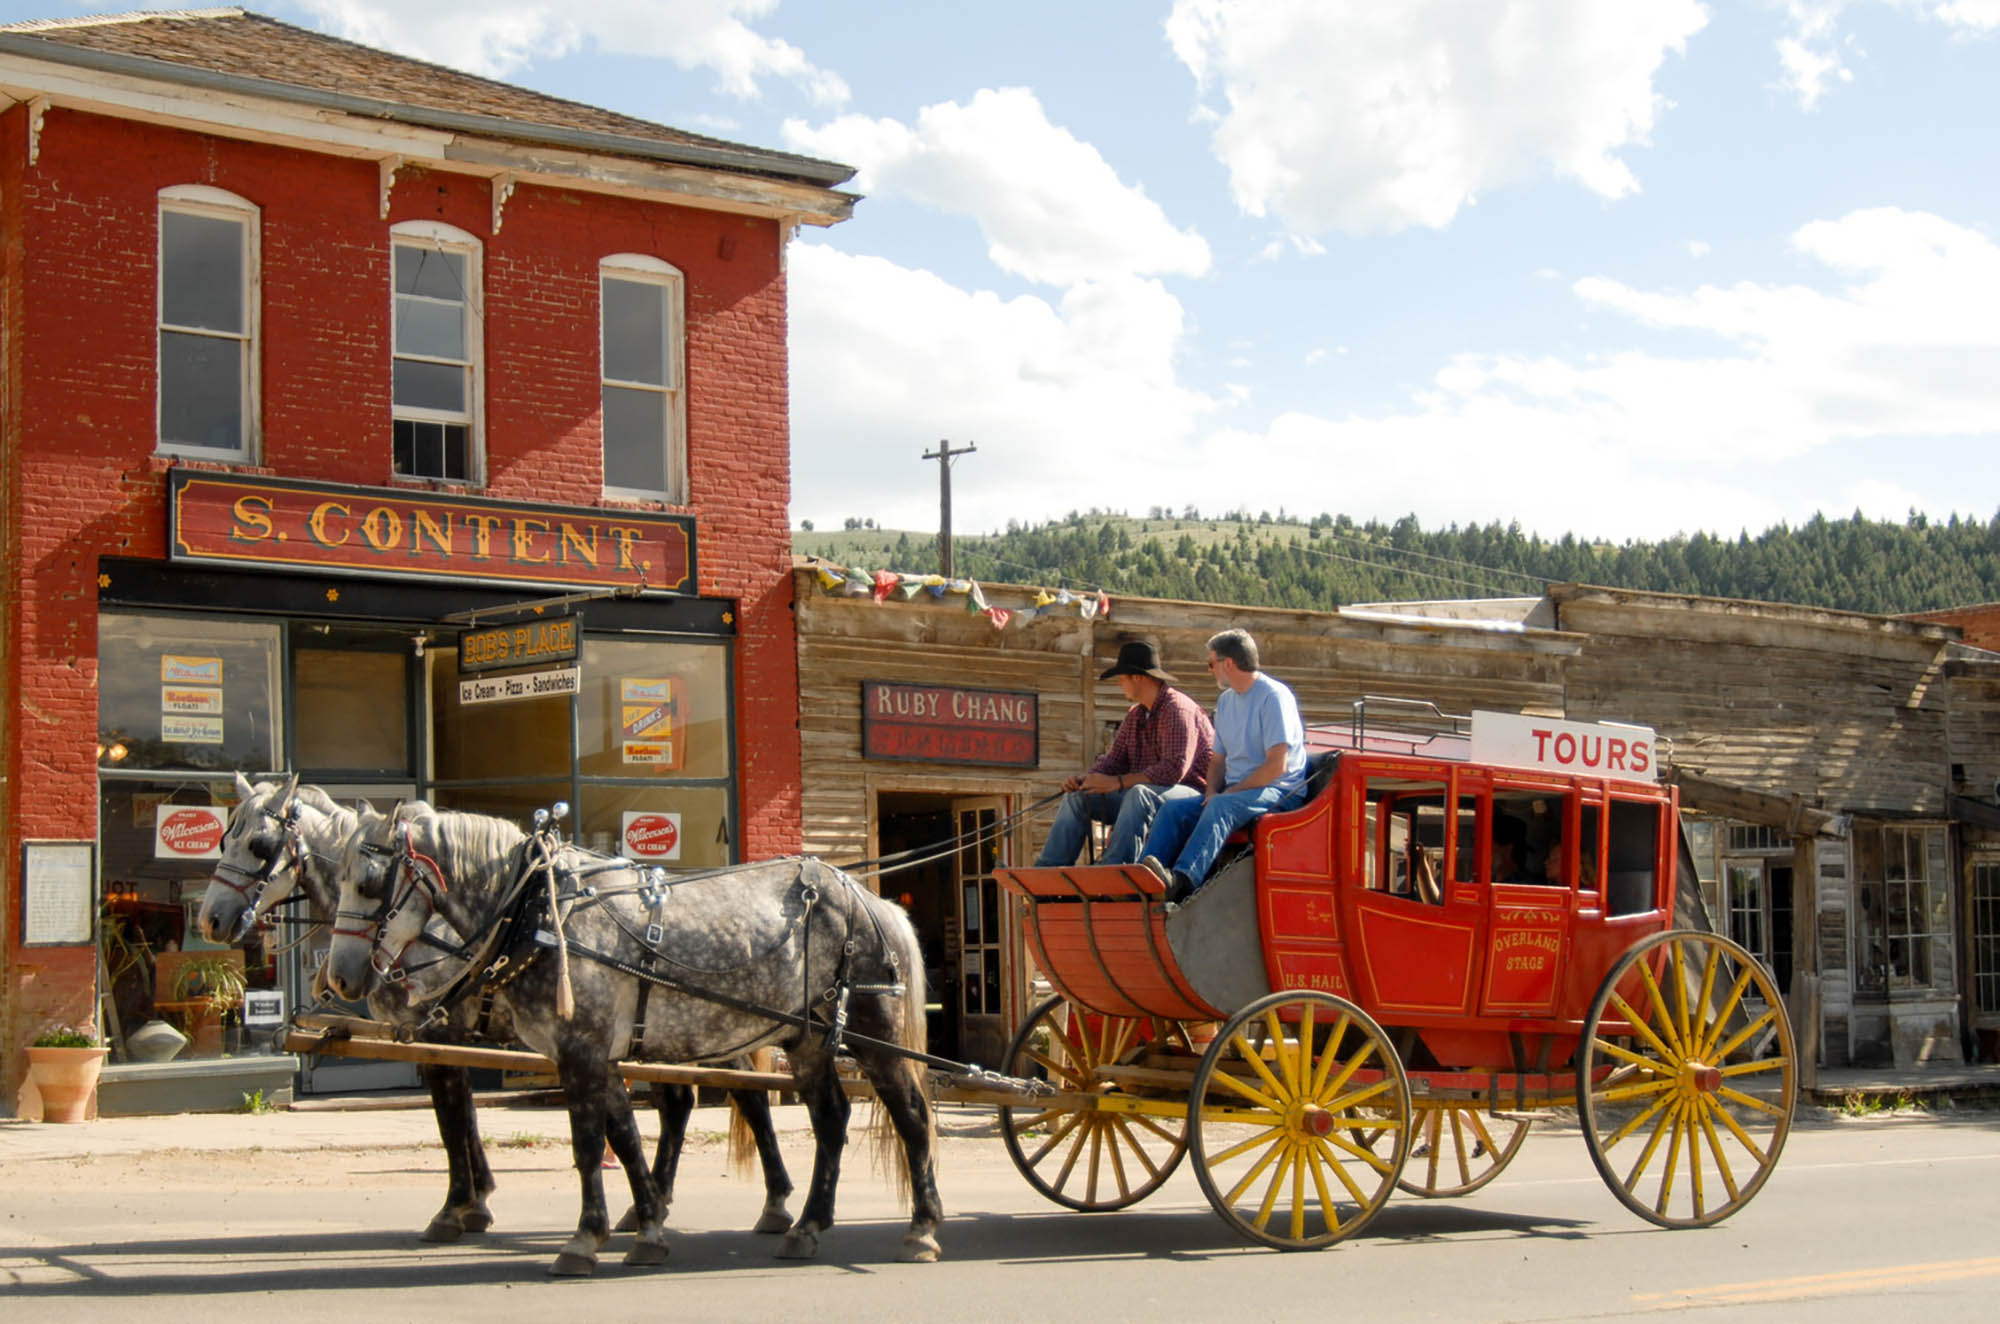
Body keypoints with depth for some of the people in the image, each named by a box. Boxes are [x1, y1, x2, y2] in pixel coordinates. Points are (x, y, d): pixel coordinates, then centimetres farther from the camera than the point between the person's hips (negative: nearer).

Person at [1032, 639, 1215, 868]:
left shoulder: (1177, 709, -14)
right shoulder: (1135, 714, 15)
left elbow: (1174, 769, -24)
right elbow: (1114, 758, 16)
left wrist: (1117, 782, -24)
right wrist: (1084, 778, -6)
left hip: (1192, 794, -9)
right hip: (1138, 797, 9)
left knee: (1139, 793, -38)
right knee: (1079, 796, 2)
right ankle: (1046, 869, -4)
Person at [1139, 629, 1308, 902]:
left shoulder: (1274, 696, -9)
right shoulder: (1226, 700, 19)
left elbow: (1277, 766, -17)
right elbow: (1219, 759, 22)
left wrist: (1230, 792, -15)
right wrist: (1212, 791, 1)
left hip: (1280, 792, -8)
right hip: (1235, 792, 8)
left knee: (1222, 807, -36)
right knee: (1173, 809, -13)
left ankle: (1183, 880, -56)